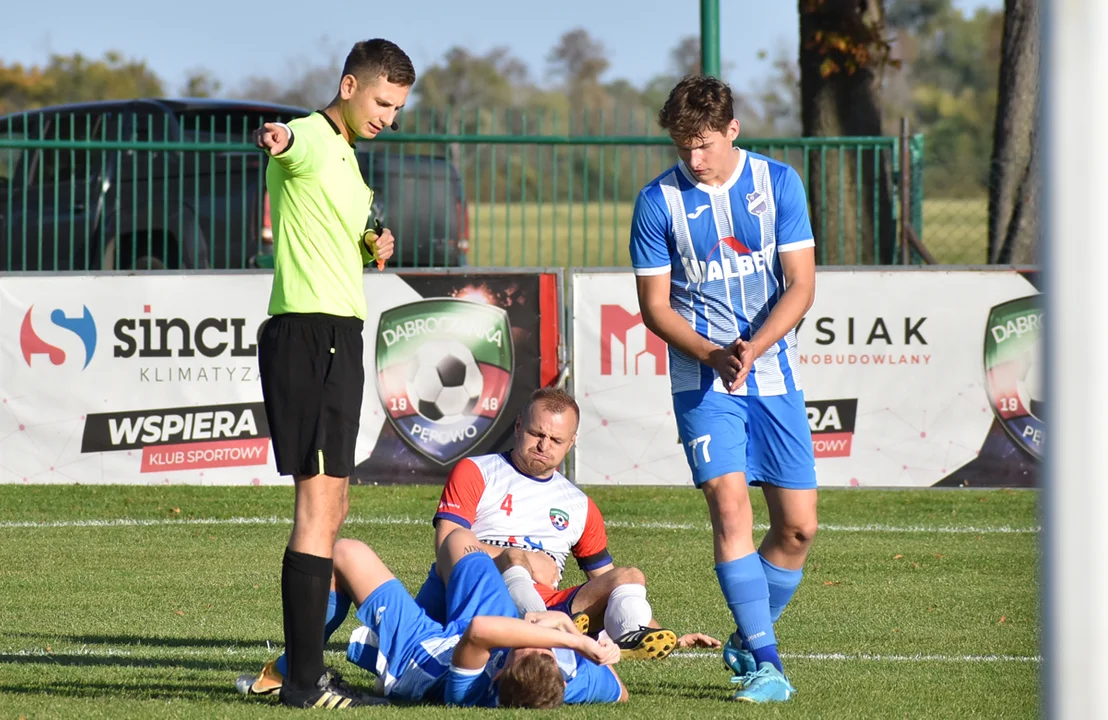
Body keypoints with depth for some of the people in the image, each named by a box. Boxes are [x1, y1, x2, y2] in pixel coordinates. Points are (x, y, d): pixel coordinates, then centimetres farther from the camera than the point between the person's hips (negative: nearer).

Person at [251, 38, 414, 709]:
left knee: (329, 510, 16)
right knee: (319, 507, -14)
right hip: (310, 332, -10)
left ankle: (305, 669, 25)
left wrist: (372, 251, 12)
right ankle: (305, 680, -15)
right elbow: (288, 141, -36)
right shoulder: (310, 140, -9)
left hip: (336, 338, 10)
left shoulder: (347, 158, 22)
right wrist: (277, 139, -60)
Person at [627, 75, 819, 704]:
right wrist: (712, 355, -14)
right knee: (731, 506, -19)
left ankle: (747, 642, 24)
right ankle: (766, 663, -19)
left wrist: (751, 350, -17)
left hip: (774, 377, 2)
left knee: (798, 527, 1)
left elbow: (800, 286, -2)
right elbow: (655, 305, 2)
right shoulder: (658, 201, -2)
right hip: (703, 384, -2)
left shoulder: (778, 183, 0)